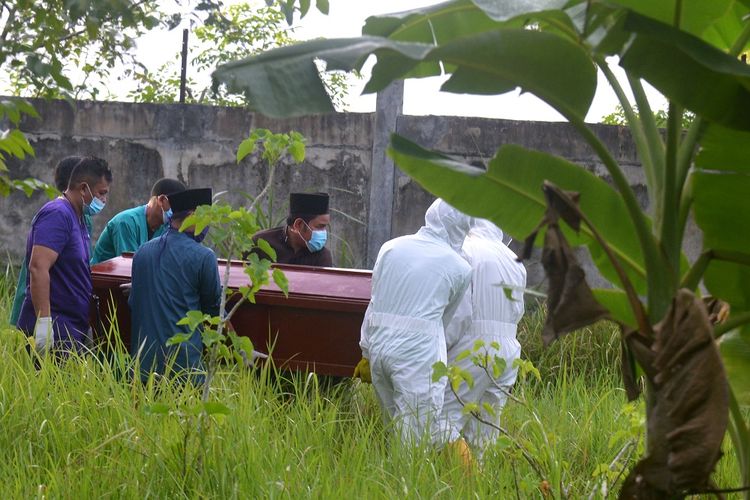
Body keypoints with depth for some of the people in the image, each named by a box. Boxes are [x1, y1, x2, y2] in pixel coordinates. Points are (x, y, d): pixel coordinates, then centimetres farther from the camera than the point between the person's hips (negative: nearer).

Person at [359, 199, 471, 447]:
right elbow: (445, 317, 11)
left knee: (394, 423, 16)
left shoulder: (390, 247, 9)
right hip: (419, 351, -5)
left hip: (377, 344, 5)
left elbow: (374, 300, 11)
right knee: (420, 431, -3)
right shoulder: (460, 268, 1)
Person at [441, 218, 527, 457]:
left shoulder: (465, 251, -5)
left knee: (445, 418, -9)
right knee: (485, 427, 11)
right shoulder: (514, 260, 16)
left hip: (472, 349, -7)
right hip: (508, 350, 7)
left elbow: (459, 312, -12)